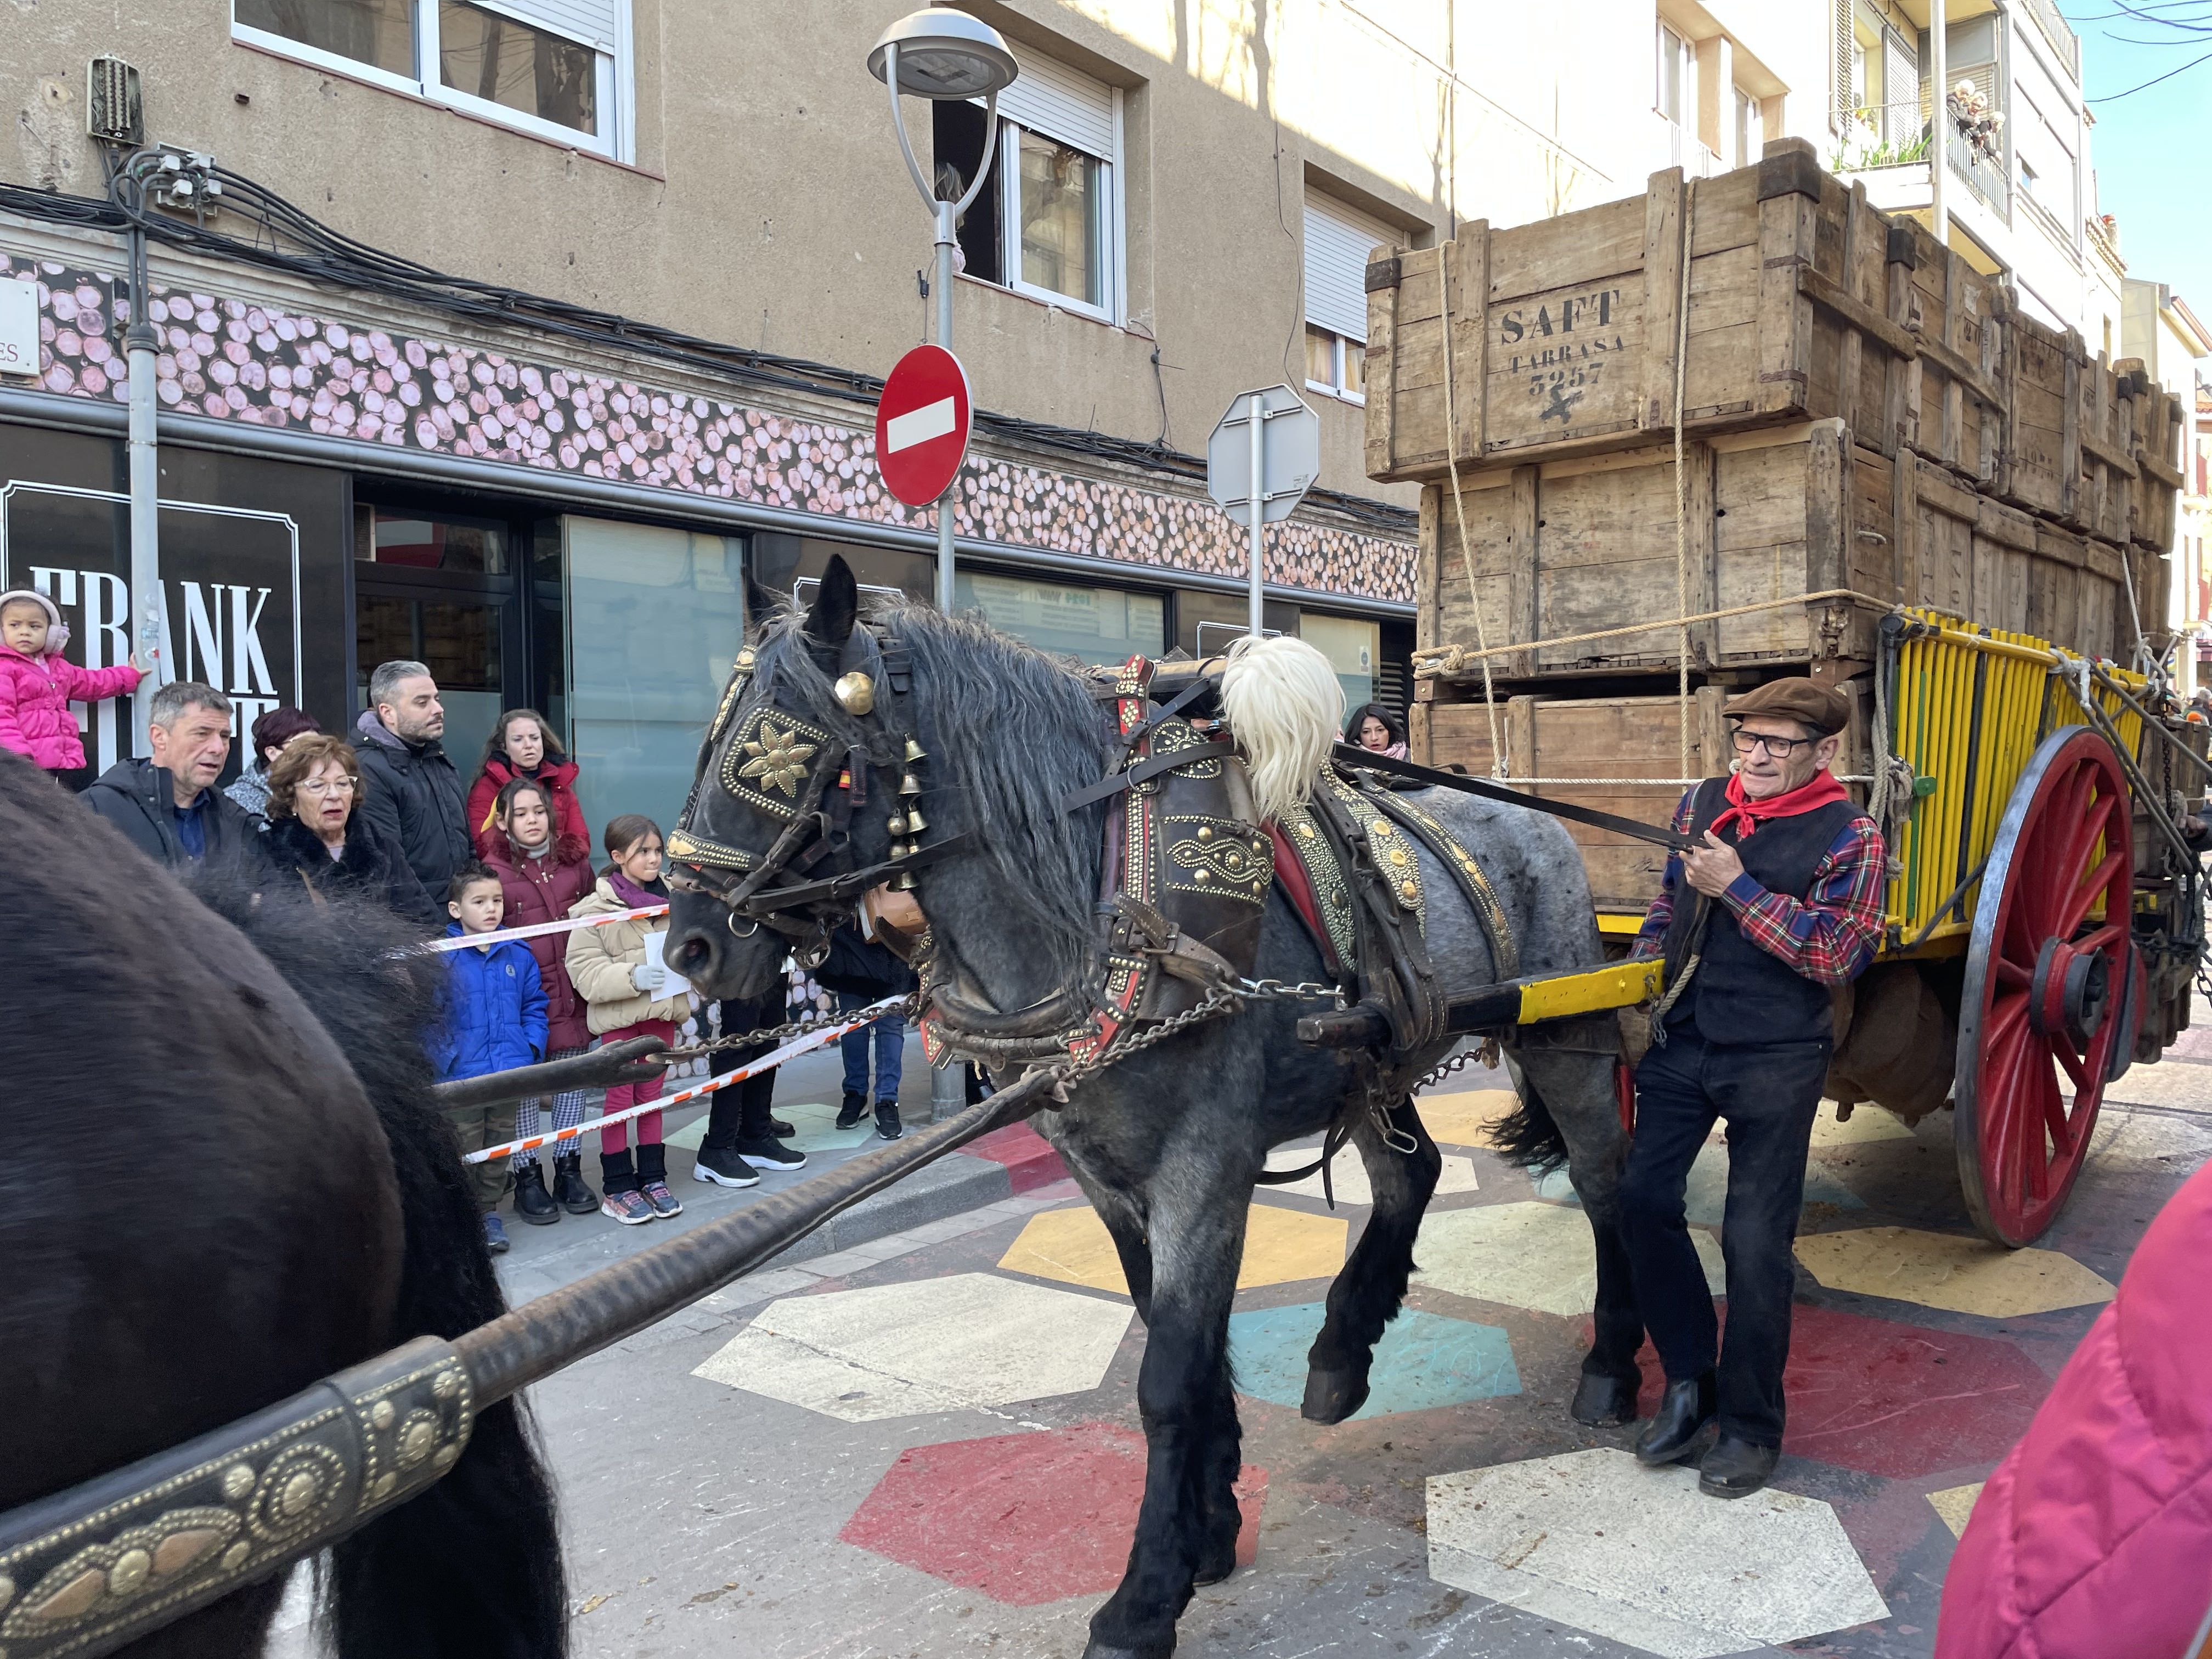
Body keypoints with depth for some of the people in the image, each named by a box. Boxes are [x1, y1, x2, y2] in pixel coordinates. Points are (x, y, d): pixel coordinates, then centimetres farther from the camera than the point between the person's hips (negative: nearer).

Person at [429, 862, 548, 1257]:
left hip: (509, 1074, 4)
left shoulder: (519, 954, 3)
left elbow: (534, 1006, 10)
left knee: (500, 1147, 15)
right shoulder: (442, 957, -9)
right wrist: (440, 1058, -15)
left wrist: (531, 1047, -2)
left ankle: (489, 1211, 31)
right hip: (461, 1076, -4)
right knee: (464, 1150, 7)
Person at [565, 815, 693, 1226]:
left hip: (662, 1011, 4)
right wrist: (631, 977, -26)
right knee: (620, 1099, 5)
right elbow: (584, 969, -15)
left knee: (651, 1096, 13)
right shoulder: (596, 909, -10)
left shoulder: (672, 899, 3)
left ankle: (653, 1178, 23)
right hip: (618, 1018, -4)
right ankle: (617, 1188, 15)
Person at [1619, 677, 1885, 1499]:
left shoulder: (1849, 836, -8)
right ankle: (1689, 1378, 22)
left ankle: (1751, 1424, 19)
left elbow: (1839, 953, -18)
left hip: (1775, 1060, -5)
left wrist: (1737, 886, -20)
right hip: (1682, 1039, 5)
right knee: (1644, 1197, 2)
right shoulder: (1700, 805, 6)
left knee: (1756, 1240, 1)